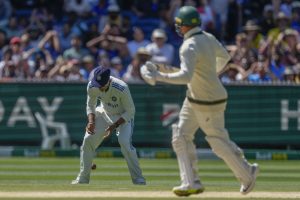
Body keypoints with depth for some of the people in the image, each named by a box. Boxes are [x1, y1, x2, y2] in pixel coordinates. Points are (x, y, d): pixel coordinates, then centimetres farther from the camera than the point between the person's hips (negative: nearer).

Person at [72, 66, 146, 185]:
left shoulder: (121, 89, -35)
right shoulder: (92, 86, -20)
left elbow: (130, 112, -22)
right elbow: (90, 105, -2)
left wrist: (114, 126, -30)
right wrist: (91, 121, -20)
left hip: (123, 117, -5)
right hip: (104, 113, 5)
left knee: (125, 142, -26)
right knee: (88, 140, -5)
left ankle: (138, 179, -16)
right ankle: (83, 178, 8)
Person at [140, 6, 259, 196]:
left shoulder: (190, 46, -26)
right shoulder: (208, 38, 2)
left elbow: (186, 76, -39)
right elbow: (224, 56, 19)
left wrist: (159, 76, -33)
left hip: (209, 102, -10)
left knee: (219, 142, 3)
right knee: (181, 137, 7)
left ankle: (247, 173, 21)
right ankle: (192, 183, 7)